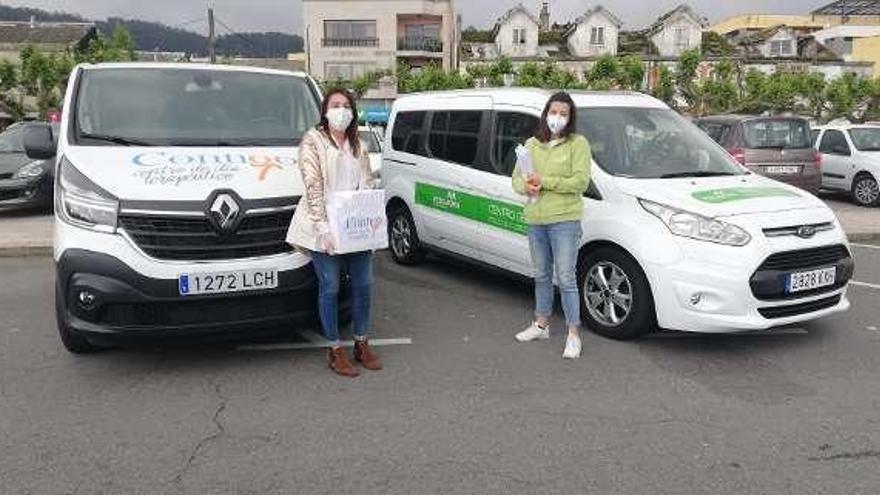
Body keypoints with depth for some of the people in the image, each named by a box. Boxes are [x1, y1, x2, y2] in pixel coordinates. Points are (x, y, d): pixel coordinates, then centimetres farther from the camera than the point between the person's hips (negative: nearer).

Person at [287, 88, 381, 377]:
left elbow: (369, 182, 13)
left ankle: (361, 344, 25)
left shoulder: (357, 144, 14)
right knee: (330, 288, 1)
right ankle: (335, 351, 13)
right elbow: (313, 188, -12)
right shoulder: (313, 141, -4)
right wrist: (323, 228, -21)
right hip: (324, 228, -5)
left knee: (363, 284, 9)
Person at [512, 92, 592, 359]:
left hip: (564, 219, -6)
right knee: (541, 276, 17)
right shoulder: (531, 144, 13)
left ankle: (574, 334, 3)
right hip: (535, 219, 6)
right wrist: (526, 186, -9)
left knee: (566, 279, -6)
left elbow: (581, 182, -13)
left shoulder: (578, 144, -4)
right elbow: (516, 178, 14)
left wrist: (544, 181, -17)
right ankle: (541, 325, 31)